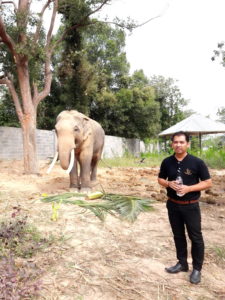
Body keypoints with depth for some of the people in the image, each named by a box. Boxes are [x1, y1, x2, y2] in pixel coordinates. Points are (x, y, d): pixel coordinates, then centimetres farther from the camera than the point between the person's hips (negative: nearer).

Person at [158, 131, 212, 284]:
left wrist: (188, 188, -21)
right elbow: (160, 179, 9)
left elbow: (208, 182, -8)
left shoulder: (197, 162, -11)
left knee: (196, 237, 8)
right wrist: (169, 184, -14)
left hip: (191, 206, -3)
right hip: (173, 205, 3)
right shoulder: (167, 162, -2)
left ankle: (197, 268, 27)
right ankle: (182, 263, 35)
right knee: (178, 236, 16)